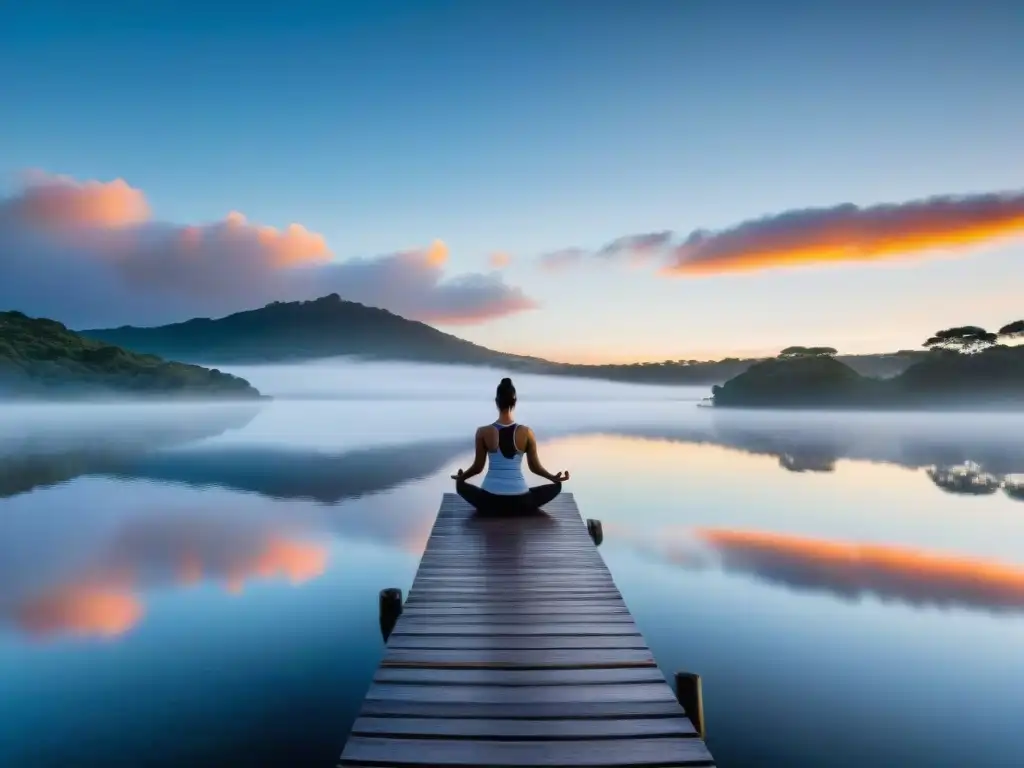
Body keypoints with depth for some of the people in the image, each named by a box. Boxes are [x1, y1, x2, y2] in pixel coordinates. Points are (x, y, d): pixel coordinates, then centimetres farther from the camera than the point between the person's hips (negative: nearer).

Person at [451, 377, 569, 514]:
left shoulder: (483, 432, -7)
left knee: (460, 485, 30)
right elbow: (535, 467, 2)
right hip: (520, 502, -1)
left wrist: (461, 477, 23)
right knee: (555, 486, 22)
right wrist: (554, 477, 22)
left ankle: (491, 508, 17)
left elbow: (478, 467, 2)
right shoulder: (527, 432, -7)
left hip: (489, 501, 1)